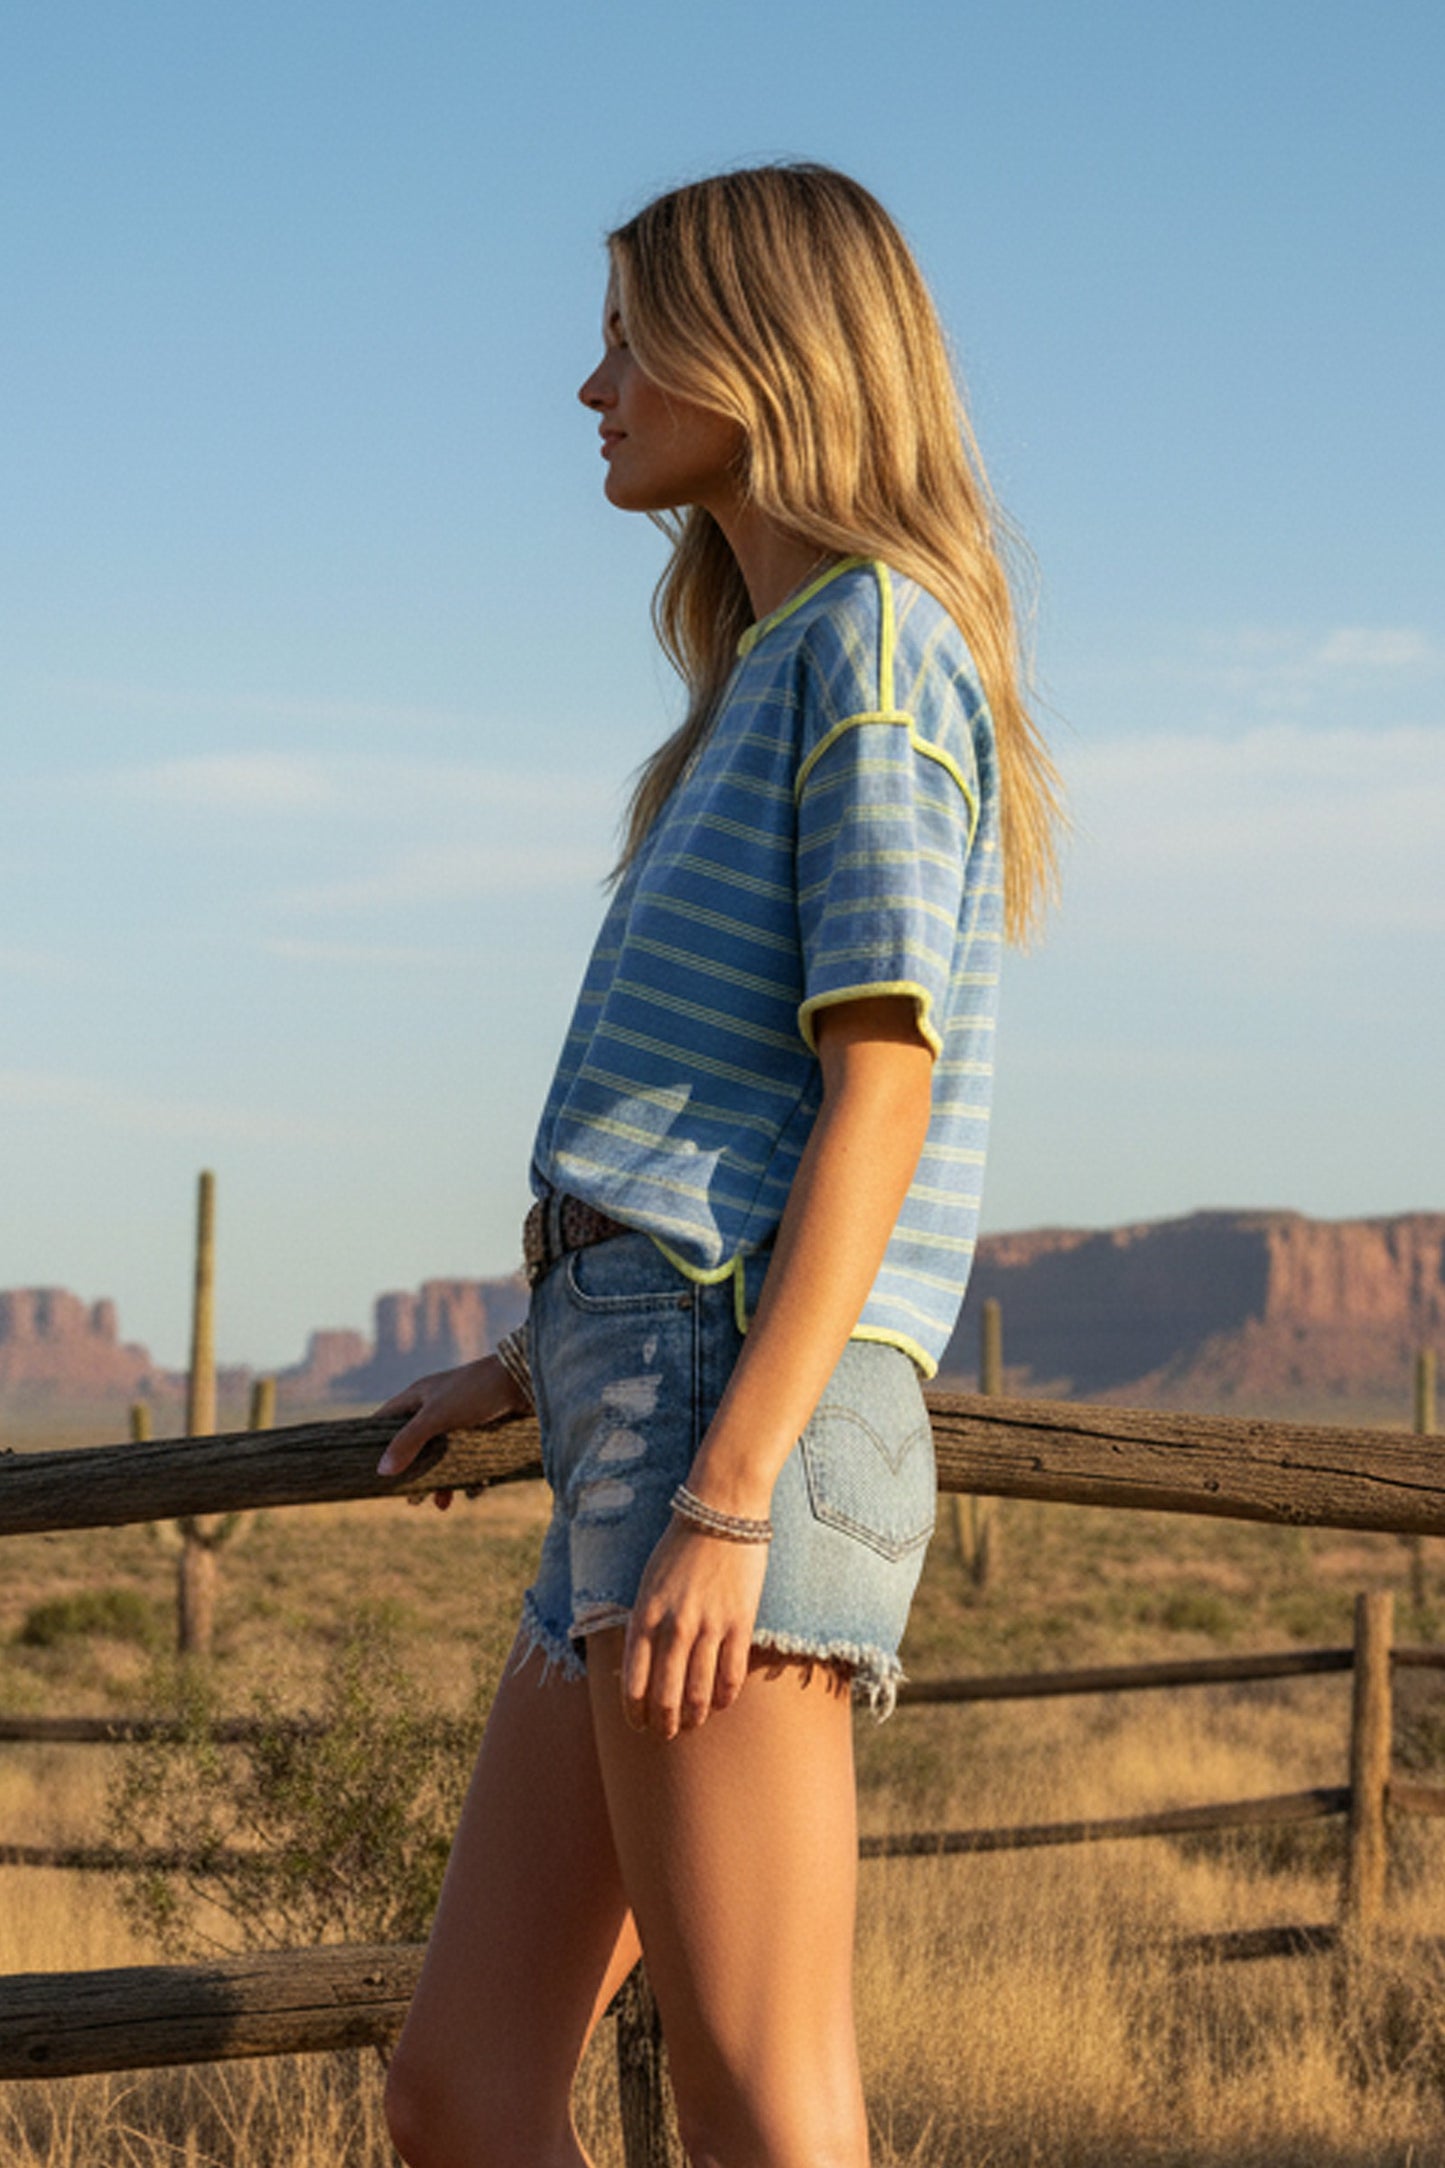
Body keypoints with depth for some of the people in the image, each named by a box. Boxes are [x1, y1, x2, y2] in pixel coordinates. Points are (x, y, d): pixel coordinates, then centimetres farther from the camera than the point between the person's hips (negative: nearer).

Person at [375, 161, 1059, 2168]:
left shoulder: (877, 638, -2)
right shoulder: (772, 673, 27)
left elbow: (881, 1097, -12)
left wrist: (731, 1491, -19)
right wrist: (538, 1366, 34)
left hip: (749, 1399, -9)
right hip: (657, 1413, 9)